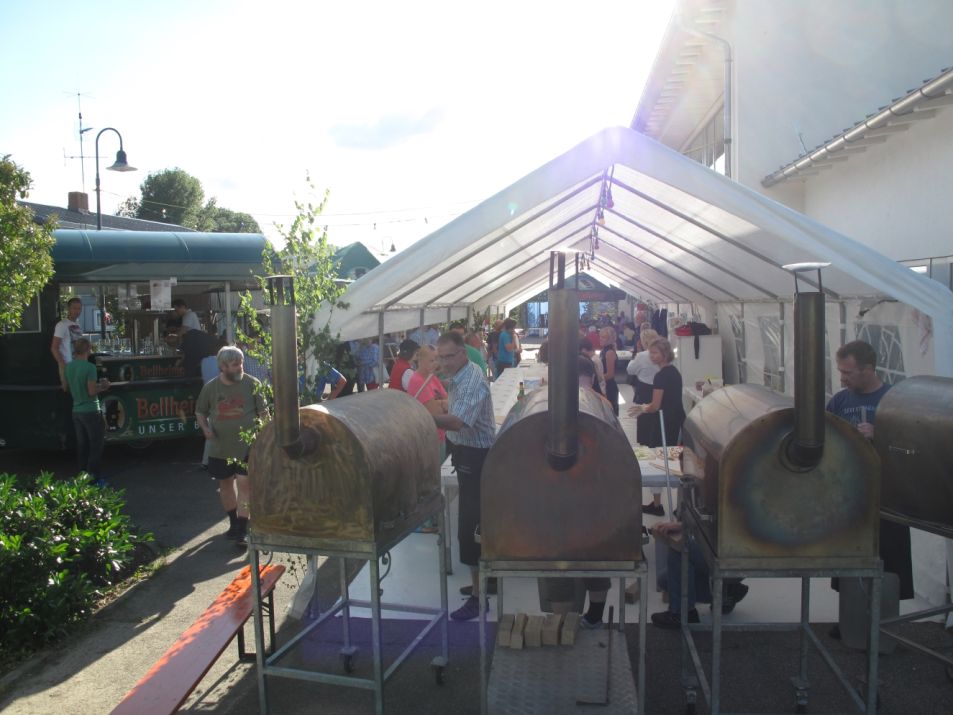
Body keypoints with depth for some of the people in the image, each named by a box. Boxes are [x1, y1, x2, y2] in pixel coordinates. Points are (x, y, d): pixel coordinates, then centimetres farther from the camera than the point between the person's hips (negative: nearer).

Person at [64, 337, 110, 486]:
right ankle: (95, 477, 2)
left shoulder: (68, 367, 5)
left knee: (82, 445, 14)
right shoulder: (89, 367, -18)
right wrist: (102, 386, 0)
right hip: (91, 412, -7)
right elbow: (92, 391, -19)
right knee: (96, 445, 1)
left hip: (76, 411, 7)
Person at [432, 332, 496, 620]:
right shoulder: (459, 377, 10)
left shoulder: (472, 382, -23)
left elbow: (457, 422, -37)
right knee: (480, 521, 19)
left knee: (470, 527, -9)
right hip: (469, 455, 10)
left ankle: (478, 595, -2)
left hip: (476, 458, -10)